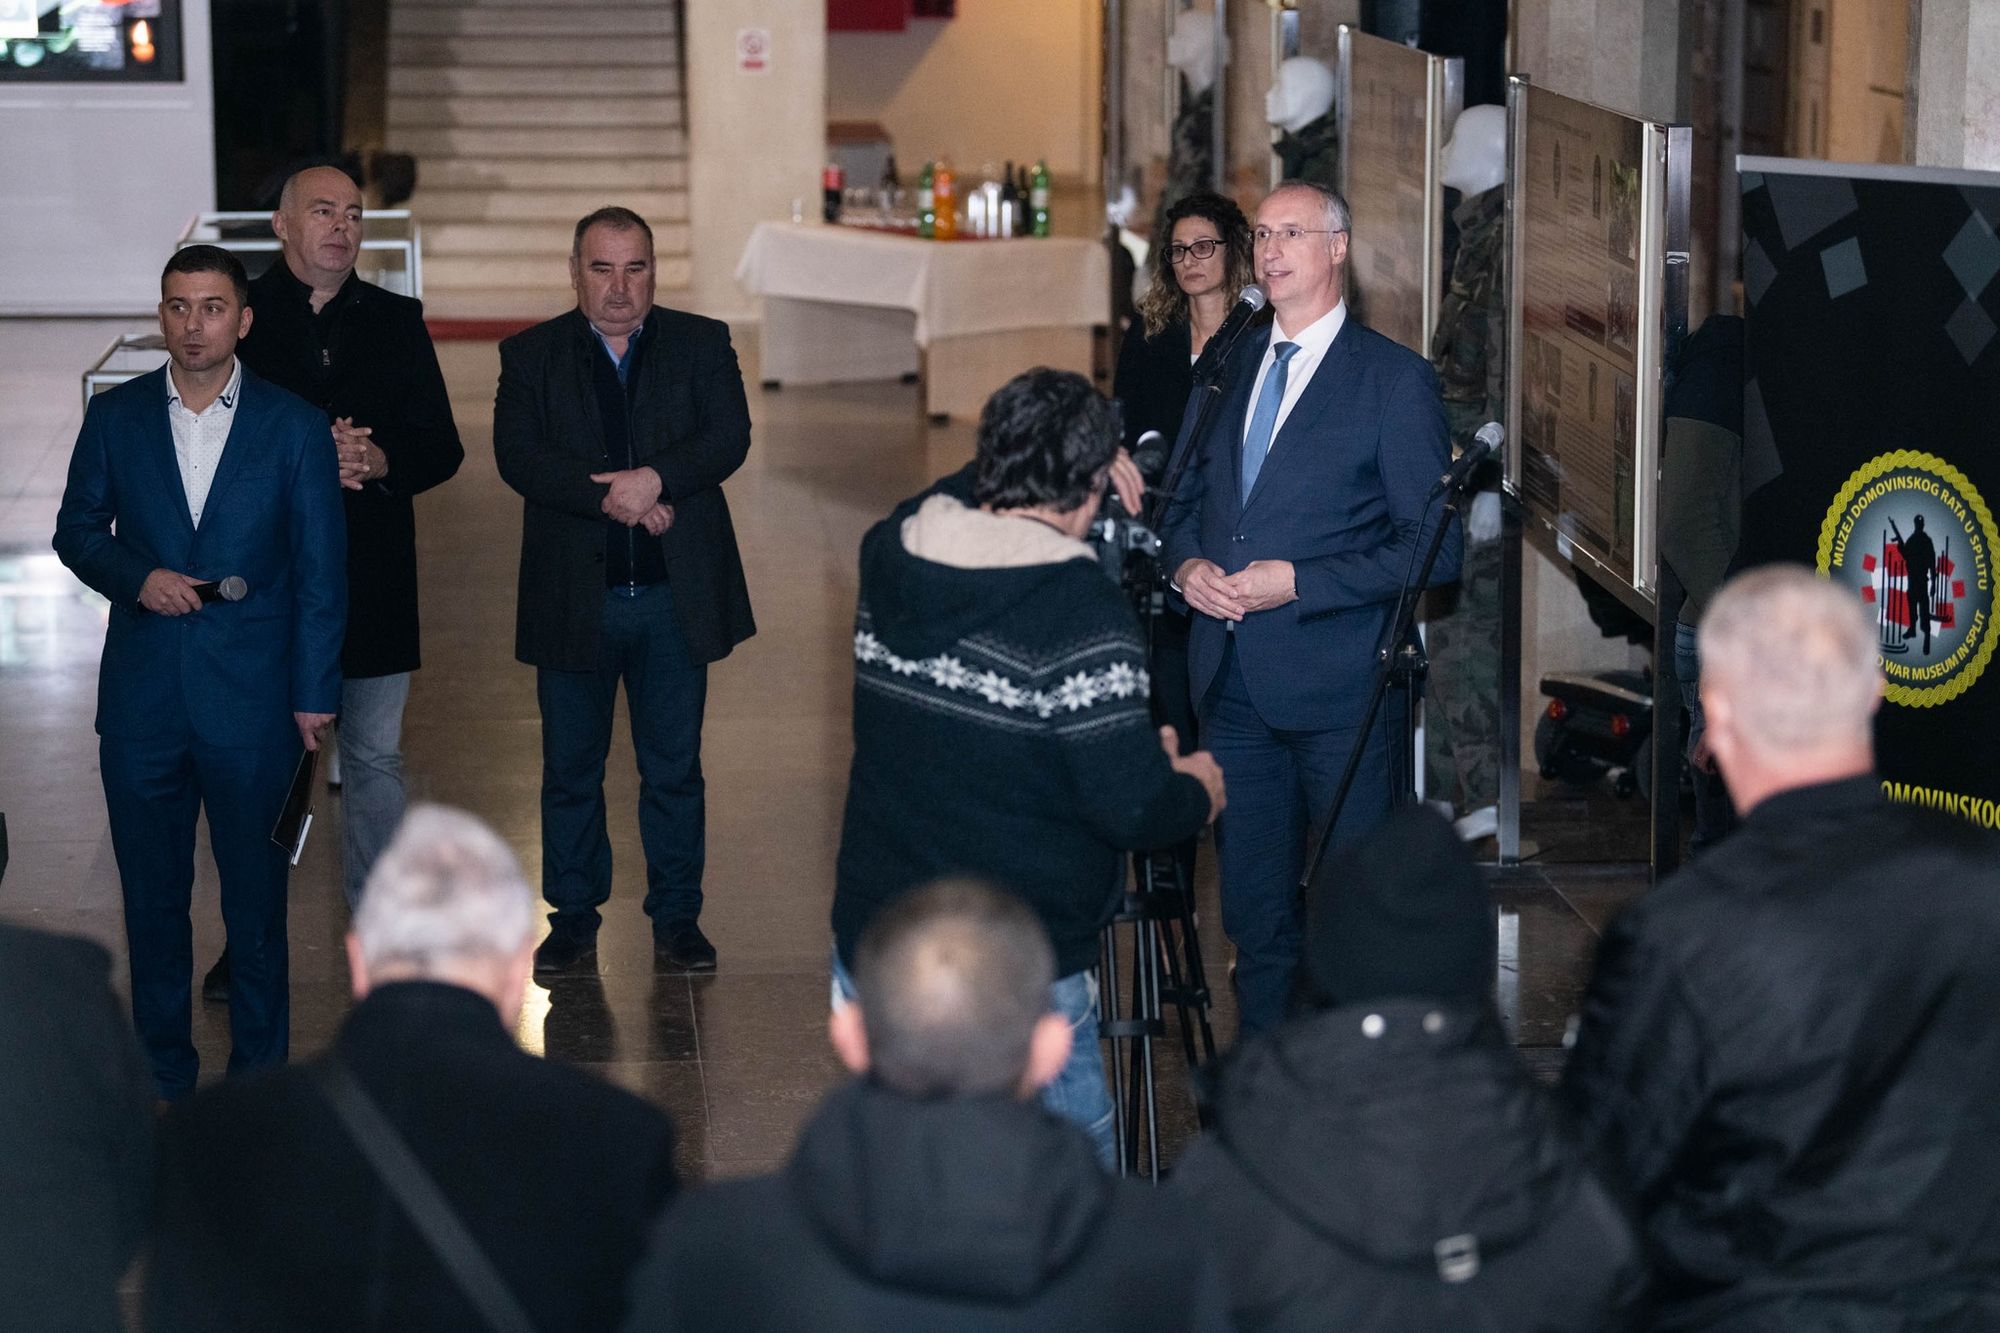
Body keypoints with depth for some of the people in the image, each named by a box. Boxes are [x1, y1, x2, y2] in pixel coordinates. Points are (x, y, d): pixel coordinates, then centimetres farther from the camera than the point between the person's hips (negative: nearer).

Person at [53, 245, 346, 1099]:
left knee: (256, 896, 6)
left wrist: (315, 695, -4)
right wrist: (137, 578, -11)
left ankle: (259, 1076, 18)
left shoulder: (293, 427, -1)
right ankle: (163, 1077, 21)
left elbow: (320, 570, 0)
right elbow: (77, 531, 10)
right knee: (151, 896, 9)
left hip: (251, 702, -2)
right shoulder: (116, 416, 4)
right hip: (141, 699, 2)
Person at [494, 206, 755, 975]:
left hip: (675, 595, 0)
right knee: (570, 769, 8)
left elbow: (729, 438, -7)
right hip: (573, 598, 0)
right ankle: (573, 919, 20)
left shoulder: (701, 345, 6)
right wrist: (613, 499, -20)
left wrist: (656, 479, -23)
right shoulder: (531, 357, 3)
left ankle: (677, 917, 18)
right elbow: (518, 456, -10)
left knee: (675, 767, 7)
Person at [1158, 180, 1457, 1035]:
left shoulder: (1394, 379, -5)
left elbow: (1434, 547, -10)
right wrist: (1186, 564, 0)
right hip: (1232, 677, 6)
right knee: (1254, 901, 11)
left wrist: (1295, 581, -17)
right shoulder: (1229, 370, 13)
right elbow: (1185, 498, 24)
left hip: (1339, 682, -5)